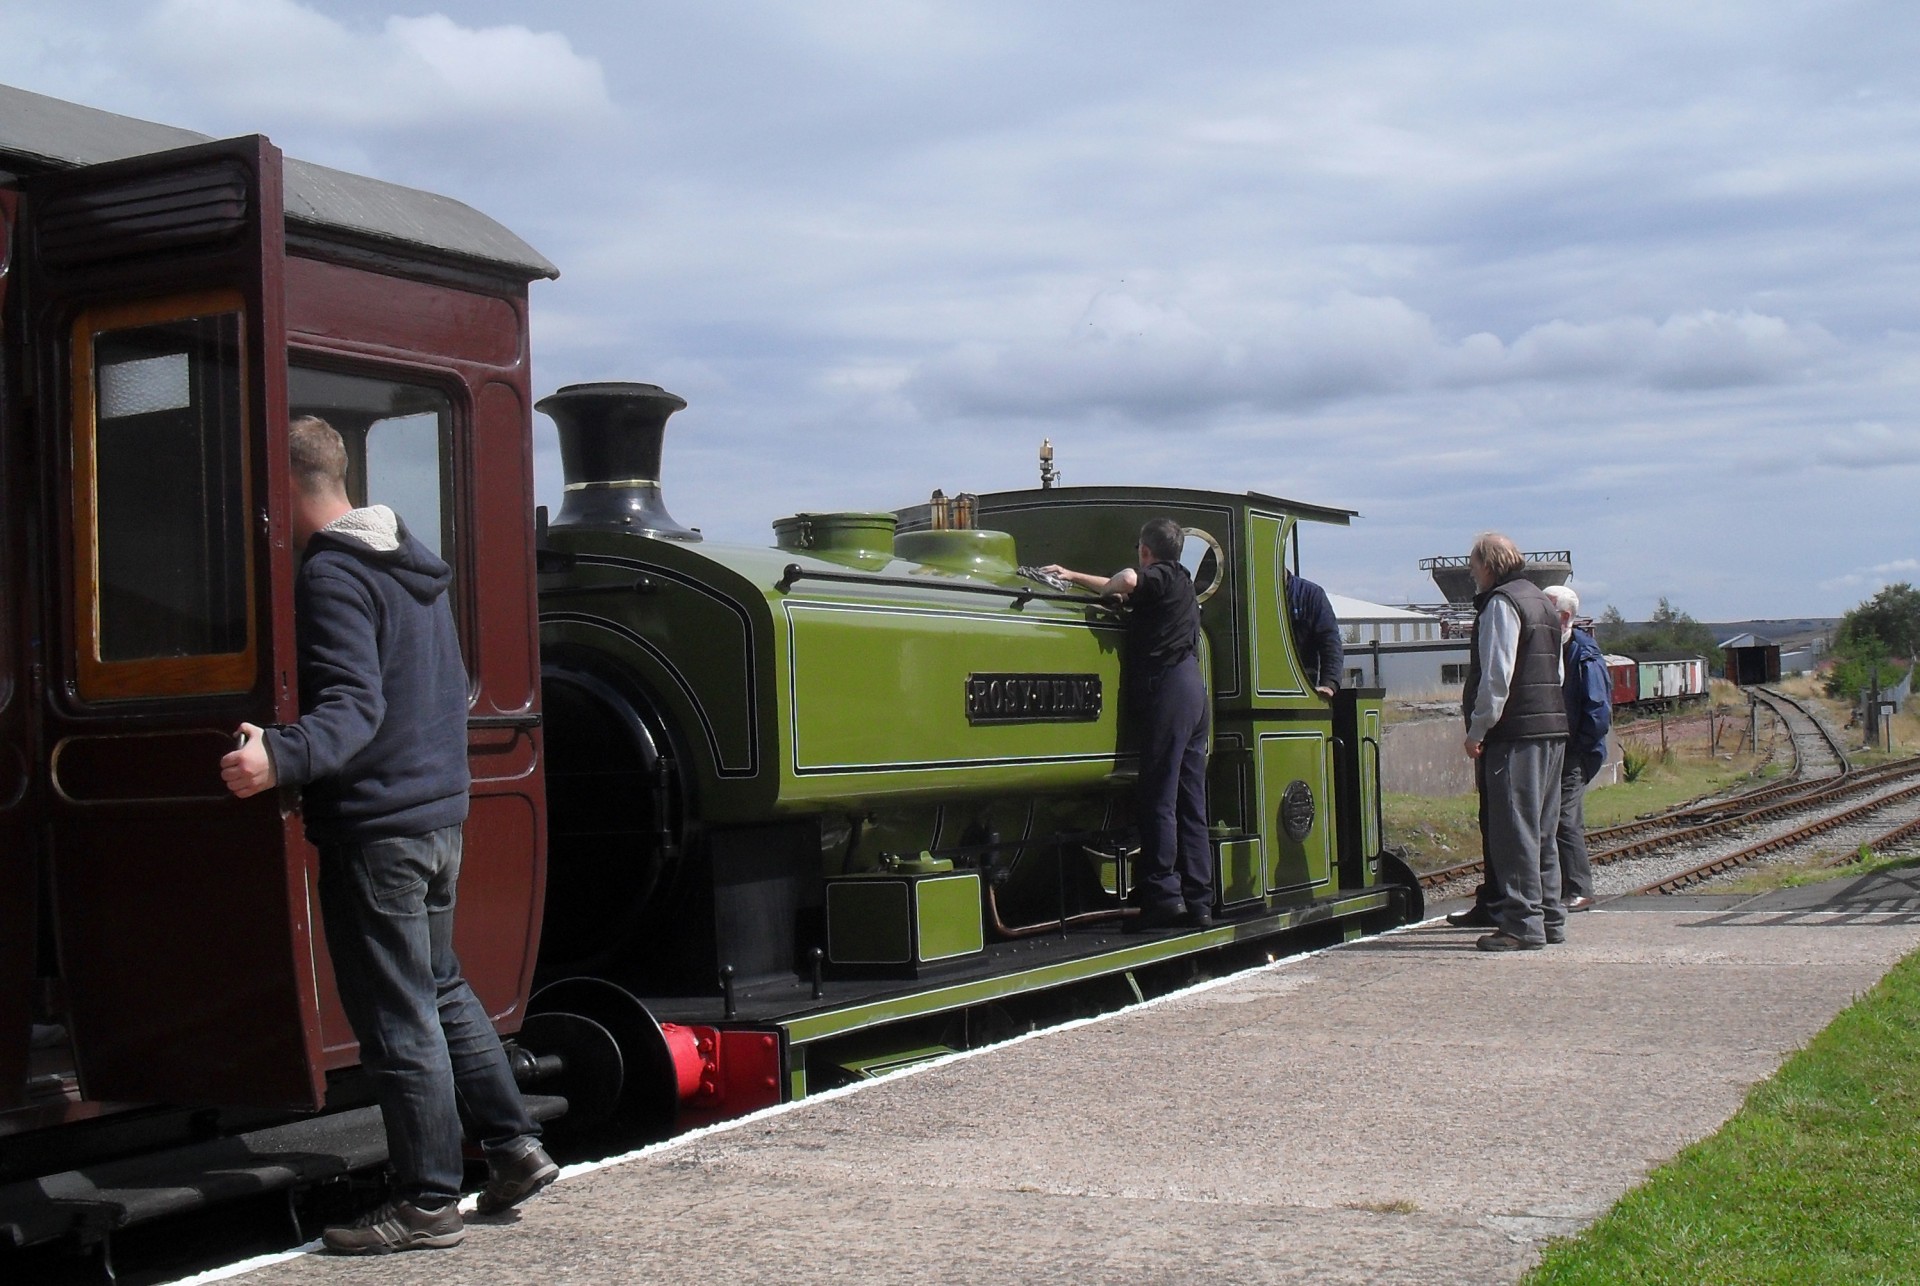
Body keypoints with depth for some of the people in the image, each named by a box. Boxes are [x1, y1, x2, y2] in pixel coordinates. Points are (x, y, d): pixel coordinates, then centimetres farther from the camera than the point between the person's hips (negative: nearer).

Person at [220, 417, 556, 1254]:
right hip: (441, 815, 9)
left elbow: (353, 708, -25)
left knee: (397, 1018, -2)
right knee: (441, 989, 21)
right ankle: (515, 1147, 23)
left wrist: (280, 758, -41)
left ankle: (429, 1203, 5)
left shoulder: (330, 577, -14)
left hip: (374, 827, -9)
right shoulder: (414, 564, 15)